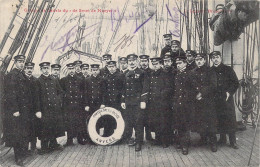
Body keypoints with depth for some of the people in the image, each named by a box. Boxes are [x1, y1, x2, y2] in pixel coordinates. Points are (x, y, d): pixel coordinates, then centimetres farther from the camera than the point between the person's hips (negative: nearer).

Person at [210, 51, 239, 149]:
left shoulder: (228, 70, 3)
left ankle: (233, 141, 6)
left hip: (227, 99, -2)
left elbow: (236, 83, 2)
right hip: (215, 100, 2)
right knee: (219, 120, 7)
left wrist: (229, 92, -10)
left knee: (230, 119, -3)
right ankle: (222, 138, 21)